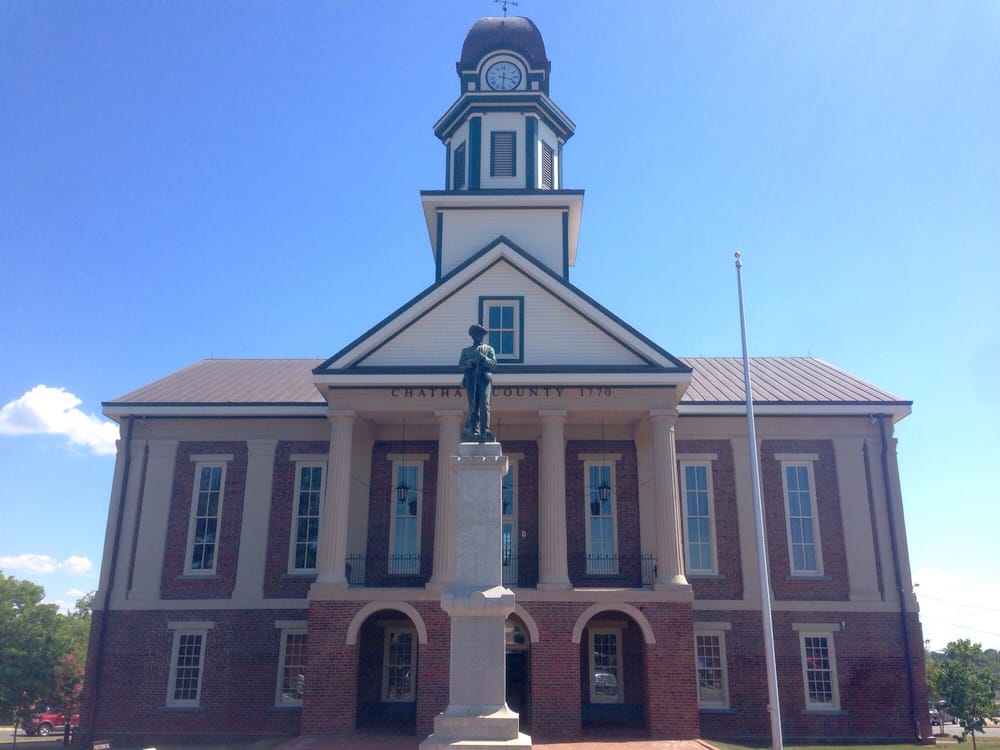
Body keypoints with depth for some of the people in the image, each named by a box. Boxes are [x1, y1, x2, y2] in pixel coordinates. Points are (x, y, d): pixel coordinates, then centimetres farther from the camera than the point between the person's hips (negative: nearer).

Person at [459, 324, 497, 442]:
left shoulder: (489, 349, 19)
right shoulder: (466, 351, 20)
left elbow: (494, 364, 6)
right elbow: (461, 364, 4)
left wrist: (483, 358, -10)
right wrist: (472, 361, -13)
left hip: (484, 379, -1)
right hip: (471, 379, 1)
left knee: (484, 403, -17)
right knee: (473, 406, -5)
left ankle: (485, 430, -24)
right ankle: (474, 431, -4)